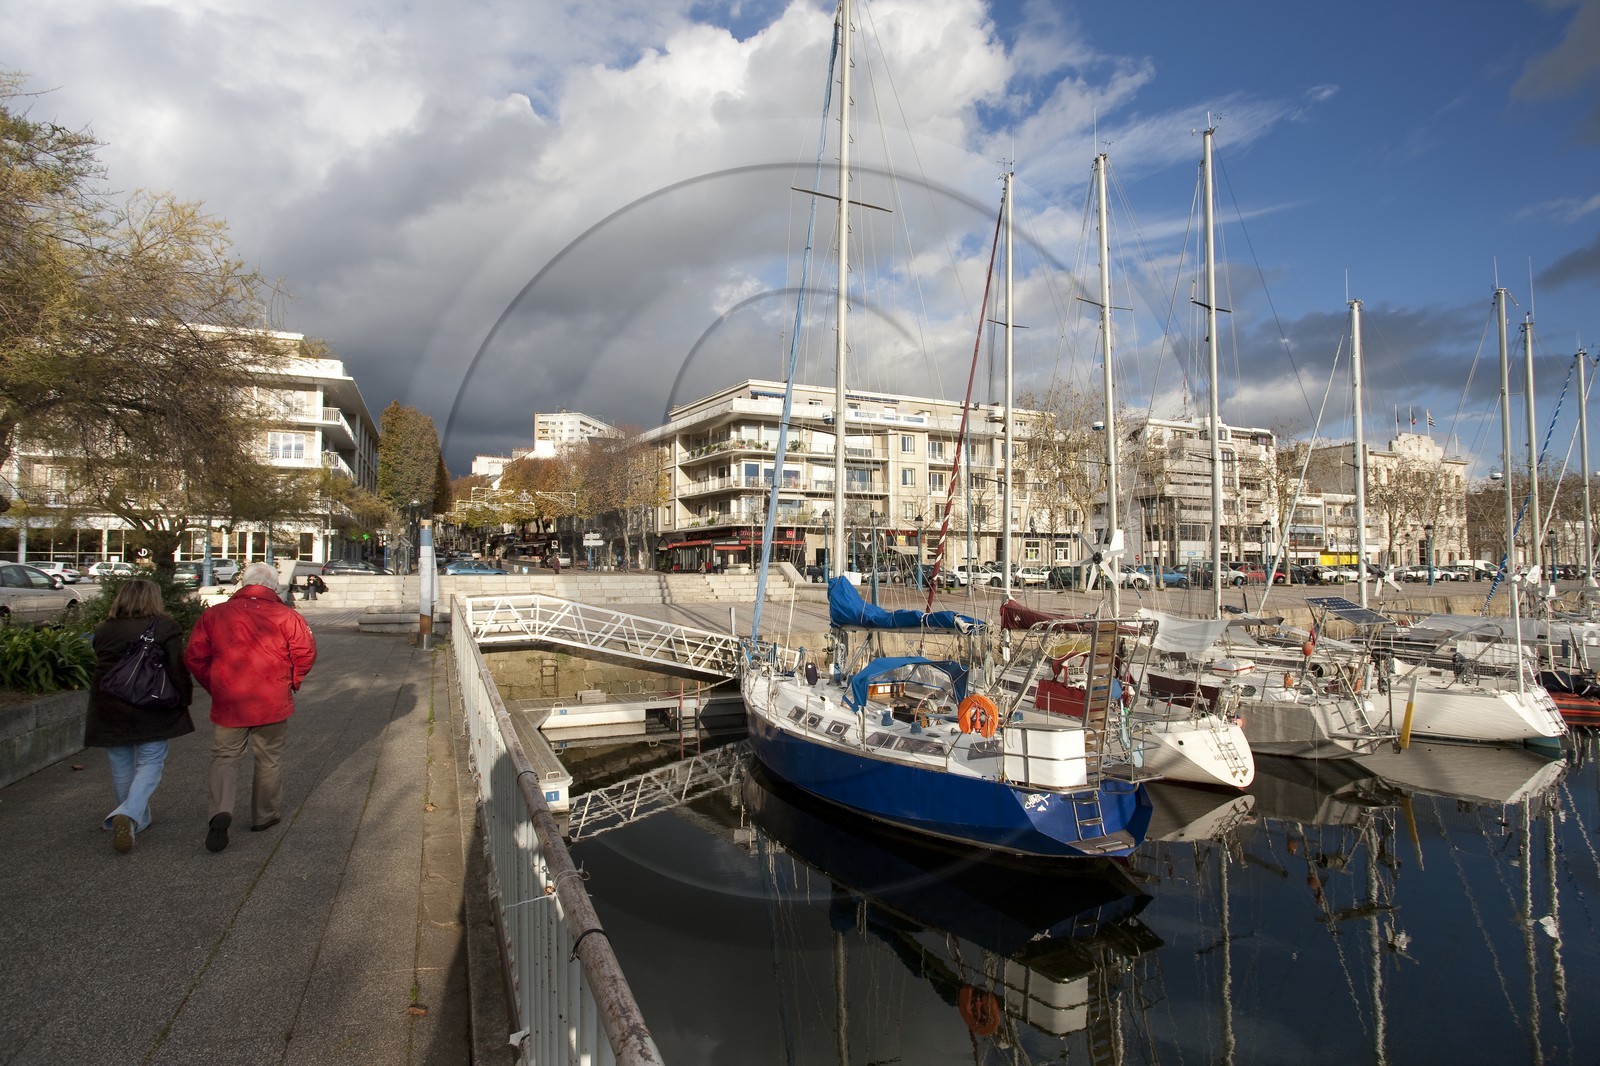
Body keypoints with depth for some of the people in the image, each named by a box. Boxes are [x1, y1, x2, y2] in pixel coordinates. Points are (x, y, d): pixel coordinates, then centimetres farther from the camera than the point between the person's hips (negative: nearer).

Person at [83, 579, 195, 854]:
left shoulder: (104, 630, 7)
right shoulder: (165, 627, -8)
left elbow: (99, 670, 15)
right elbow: (177, 669, -9)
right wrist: (184, 698, 3)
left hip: (109, 710, 4)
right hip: (151, 710, -4)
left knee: (122, 768, 15)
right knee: (150, 764, 3)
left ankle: (138, 821, 25)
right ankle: (128, 815, -17)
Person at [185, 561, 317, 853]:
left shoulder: (215, 614, 0)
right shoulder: (286, 615, -6)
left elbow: (194, 657, 2)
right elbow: (306, 652, -9)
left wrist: (214, 687, 14)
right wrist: (291, 683, 8)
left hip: (227, 704, 1)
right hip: (272, 704, -1)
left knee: (225, 757, 14)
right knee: (269, 760, 14)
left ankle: (221, 811, -7)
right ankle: (264, 816, 25)